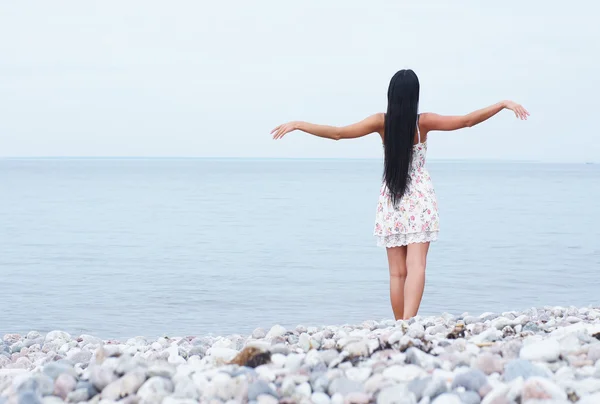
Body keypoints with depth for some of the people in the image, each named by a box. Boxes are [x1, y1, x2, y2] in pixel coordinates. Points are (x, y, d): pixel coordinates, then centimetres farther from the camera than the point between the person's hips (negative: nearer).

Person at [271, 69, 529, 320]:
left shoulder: (382, 122, -5)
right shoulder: (423, 122, -7)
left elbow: (337, 133, -8)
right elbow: (467, 120, -4)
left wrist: (297, 125, 0)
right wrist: (504, 104, 3)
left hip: (391, 201, 2)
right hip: (419, 199, -2)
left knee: (397, 271, 6)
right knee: (416, 265, -11)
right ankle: (409, 321, -28)